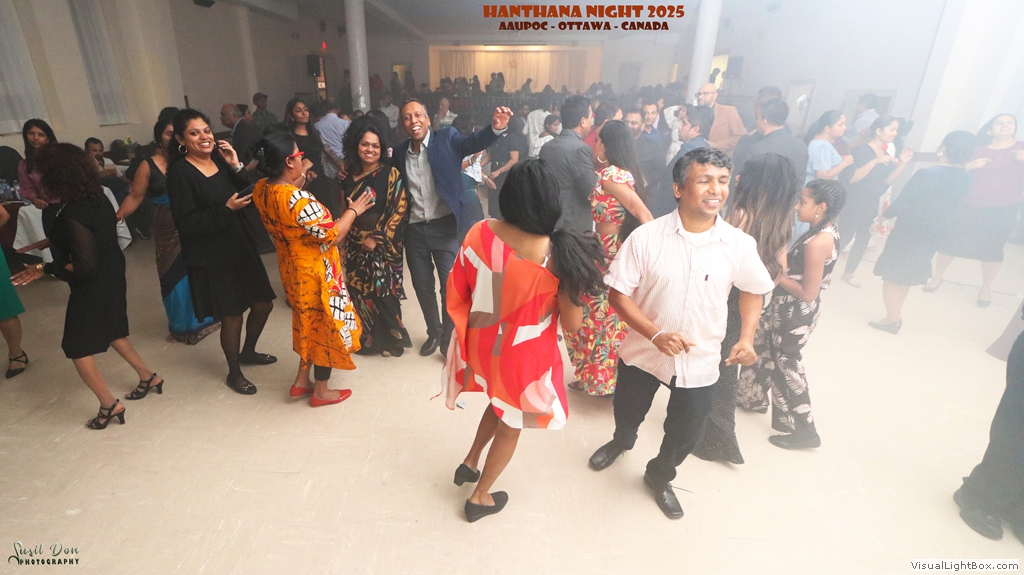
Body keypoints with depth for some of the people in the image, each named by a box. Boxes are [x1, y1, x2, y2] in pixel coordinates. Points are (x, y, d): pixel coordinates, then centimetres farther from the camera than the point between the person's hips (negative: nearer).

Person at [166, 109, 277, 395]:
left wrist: (236, 167, -9)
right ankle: (234, 373, 28)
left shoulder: (220, 159, 4)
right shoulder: (179, 172, -13)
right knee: (232, 316, 5)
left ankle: (248, 352, 42)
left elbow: (248, 197, 2)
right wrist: (226, 209, -23)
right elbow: (186, 223, -17)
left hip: (240, 246, 6)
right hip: (211, 257, -6)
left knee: (263, 304, 15)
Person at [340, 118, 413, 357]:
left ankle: (391, 338, 20)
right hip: (355, 245, 5)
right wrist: (342, 239, 10)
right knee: (359, 291, 10)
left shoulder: (390, 174, -9)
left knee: (382, 291, 0)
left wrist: (377, 238, -15)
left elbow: (399, 210, -13)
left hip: (383, 245, -5)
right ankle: (367, 338, 28)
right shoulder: (348, 174, 7)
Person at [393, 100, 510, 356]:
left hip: (444, 227, -4)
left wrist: (496, 128, -41)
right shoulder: (399, 152, 7)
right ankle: (434, 332, 37)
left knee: (451, 286, 3)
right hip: (414, 230, 4)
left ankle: (449, 338, 23)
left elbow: (474, 142, -22)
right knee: (422, 286, 15)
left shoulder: (447, 139, -5)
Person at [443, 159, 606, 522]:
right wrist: (572, 282, -2)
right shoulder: (558, 254, -25)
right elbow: (572, 324, -17)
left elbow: (457, 292, -4)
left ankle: (470, 463, 46)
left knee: (499, 403, 34)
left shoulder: (479, 233, -15)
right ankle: (480, 498, 40)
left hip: (481, 342, 4)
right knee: (511, 424, 22)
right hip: (523, 353, -4)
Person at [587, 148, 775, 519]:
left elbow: (752, 290, 6)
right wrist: (655, 334, -28)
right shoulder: (646, 237, -20)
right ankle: (622, 441, 62)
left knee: (686, 433, 17)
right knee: (627, 413, 24)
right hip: (643, 352, -1)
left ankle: (660, 475, 51)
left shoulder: (739, 244, -12)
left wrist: (747, 337, -8)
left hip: (700, 361, 1)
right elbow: (618, 293, -16)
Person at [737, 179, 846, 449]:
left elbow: (808, 293, -24)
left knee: (787, 364, 6)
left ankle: (804, 431, 23)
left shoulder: (818, 242, -27)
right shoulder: (824, 232, 2)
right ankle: (753, 397, 45)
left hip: (796, 314, -9)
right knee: (762, 347, 24)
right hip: (786, 308, 9)